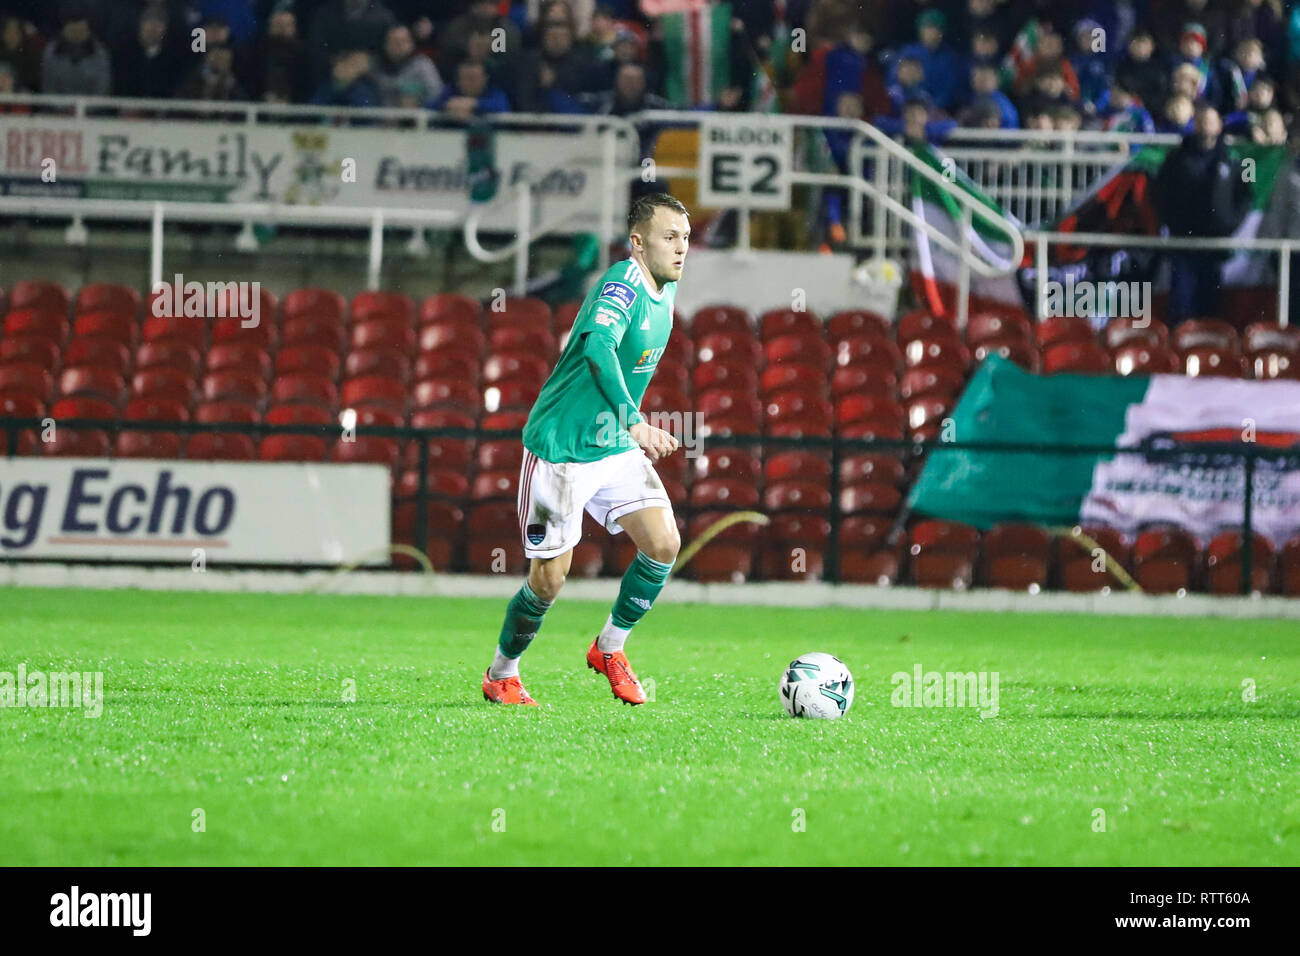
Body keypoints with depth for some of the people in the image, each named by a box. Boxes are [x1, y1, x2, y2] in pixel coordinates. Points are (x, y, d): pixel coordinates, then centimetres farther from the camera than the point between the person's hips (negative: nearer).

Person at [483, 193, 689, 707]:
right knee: (549, 578, -3)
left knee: (664, 544, -8)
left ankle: (608, 649, 12)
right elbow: (599, 346, -39)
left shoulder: (665, 289, 7)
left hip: (617, 449, 8)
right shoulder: (623, 281, -20)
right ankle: (501, 676, 21)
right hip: (560, 449, -8)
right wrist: (634, 423, -48)